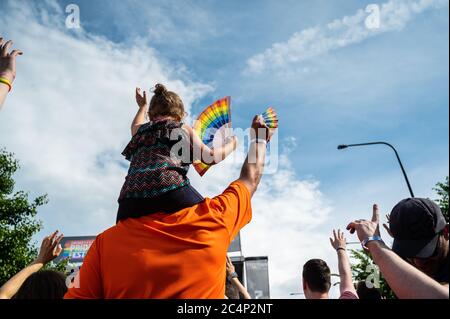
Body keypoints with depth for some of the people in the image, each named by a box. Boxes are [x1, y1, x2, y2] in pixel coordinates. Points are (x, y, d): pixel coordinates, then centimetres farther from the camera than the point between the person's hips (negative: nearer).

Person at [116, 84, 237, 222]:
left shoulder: (141, 130, 30)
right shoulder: (183, 128, 19)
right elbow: (210, 157, 18)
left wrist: (143, 106, 75)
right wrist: (231, 145, 36)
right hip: (171, 191, -4)